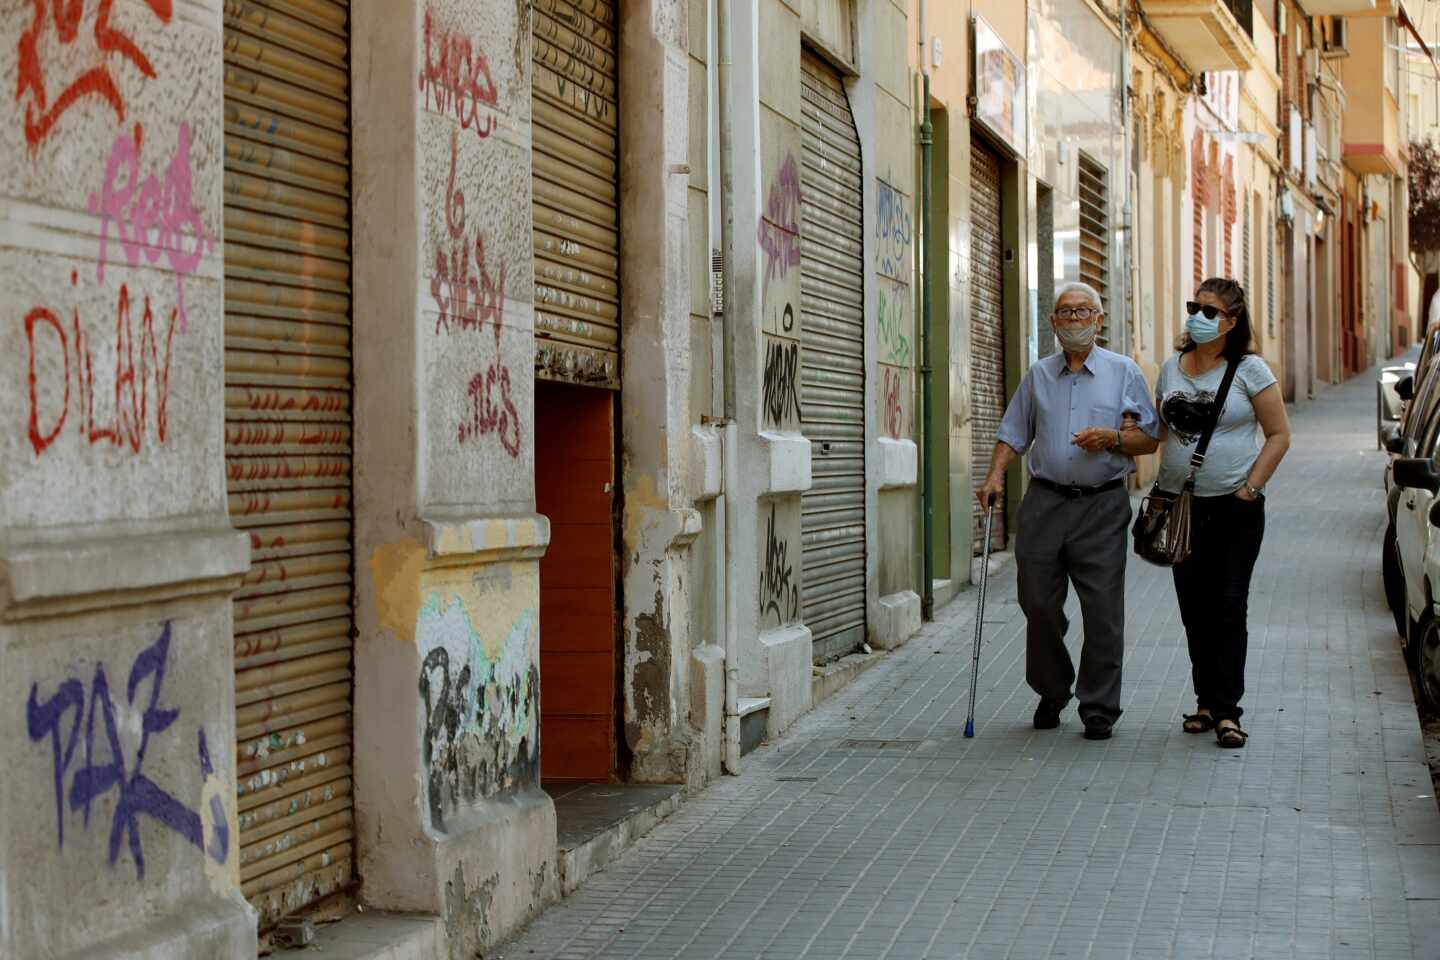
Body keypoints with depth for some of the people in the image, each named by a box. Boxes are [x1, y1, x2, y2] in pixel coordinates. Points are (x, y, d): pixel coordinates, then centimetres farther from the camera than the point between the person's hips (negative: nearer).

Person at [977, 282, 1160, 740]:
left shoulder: (1123, 372, 6)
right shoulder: (1038, 376, 14)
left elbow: (1149, 439, 5)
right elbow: (1013, 435, 16)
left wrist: (1112, 437, -13)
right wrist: (995, 477, 0)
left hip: (1102, 505, -2)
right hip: (1044, 501, 2)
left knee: (1103, 612, -4)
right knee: (1038, 604, 3)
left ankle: (1099, 708, 4)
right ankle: (1051, 692, 24)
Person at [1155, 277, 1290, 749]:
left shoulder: (1249, 370, -4)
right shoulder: (1172, 368, 9)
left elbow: (1279, 434, -3)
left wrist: (1250, 487, -10)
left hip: (1234, 509, -4)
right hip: (1180, 506, 4)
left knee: (1229, 609, -6)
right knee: (1194, 611, 8)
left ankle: (1227, 710, -2)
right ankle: (1206, 701, 18)